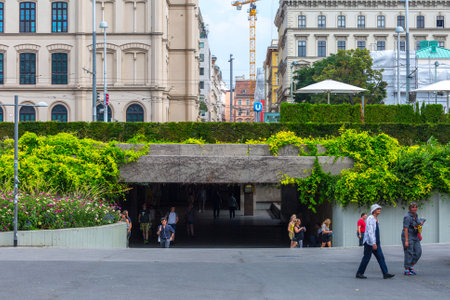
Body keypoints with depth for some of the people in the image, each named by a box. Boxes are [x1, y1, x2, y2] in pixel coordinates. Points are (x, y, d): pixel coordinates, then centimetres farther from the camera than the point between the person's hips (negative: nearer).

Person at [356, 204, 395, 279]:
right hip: (369, 242, -9)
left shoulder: (376, 219, 15)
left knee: (380, 257, -1)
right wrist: (373, 243, -27)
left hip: (376, 243, 9)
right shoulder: (370, 218, -14)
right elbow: (370, 231, -22)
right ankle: (359, 273, 10)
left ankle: (385, 274, -6)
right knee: (366, 258, -2)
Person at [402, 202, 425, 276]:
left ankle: (411, 267, 15)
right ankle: (406, 271, 4)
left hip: (415, 237, 8)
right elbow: (405, 229, -21)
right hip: (408, 237, -8)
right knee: (409, 254, -5)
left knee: (418, 252, 2)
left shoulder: (415, 215, 9)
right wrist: (406, 241, -25)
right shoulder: (407, 217, -17)